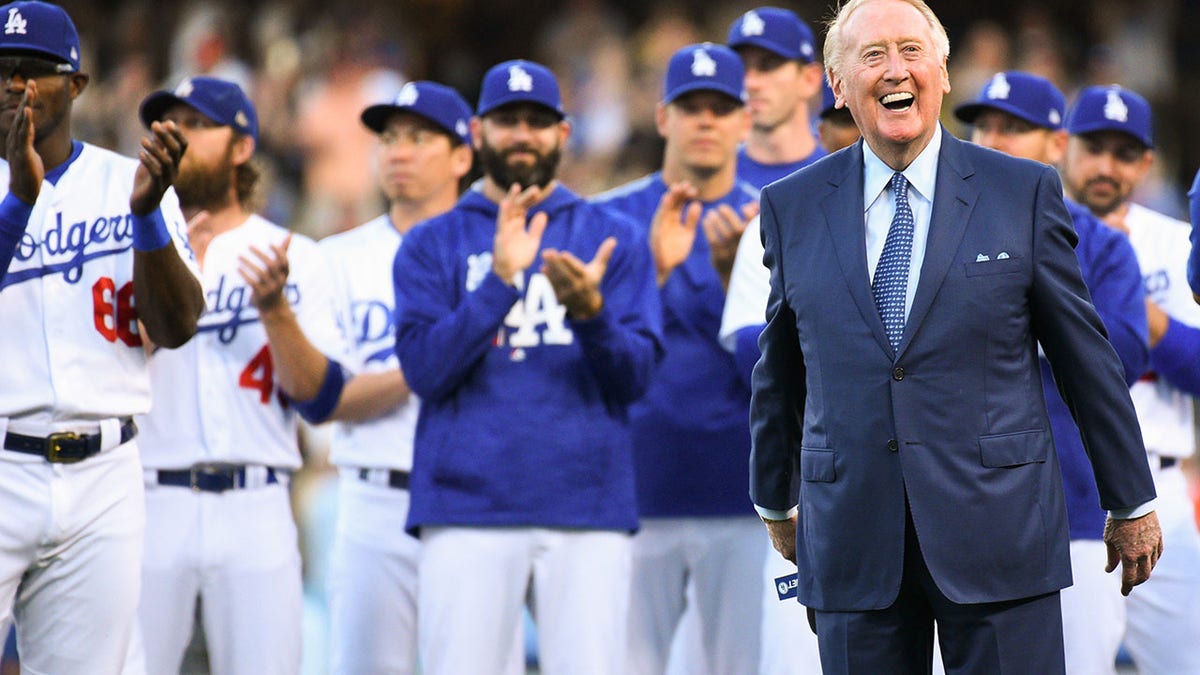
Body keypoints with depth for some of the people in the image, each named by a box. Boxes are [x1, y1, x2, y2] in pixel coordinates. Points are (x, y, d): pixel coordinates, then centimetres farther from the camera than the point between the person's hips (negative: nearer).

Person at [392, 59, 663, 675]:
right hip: (467, 511, 0)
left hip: (589, 510, 0)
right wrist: (501, 279, -14)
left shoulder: (614, 240, 12)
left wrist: (591, 312, -18)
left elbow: (635, 377, 2)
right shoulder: (432, 245, 11)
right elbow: (424, 369, -4)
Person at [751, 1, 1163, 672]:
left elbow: (1086, 354, 7)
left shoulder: (1025, 191, 2)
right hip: (852, 537, 2)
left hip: (1000, 534, -2)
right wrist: (775, 500, 26)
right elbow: (779, 372, 18)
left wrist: (1131, 502, 11)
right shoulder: (793, 207, 8)